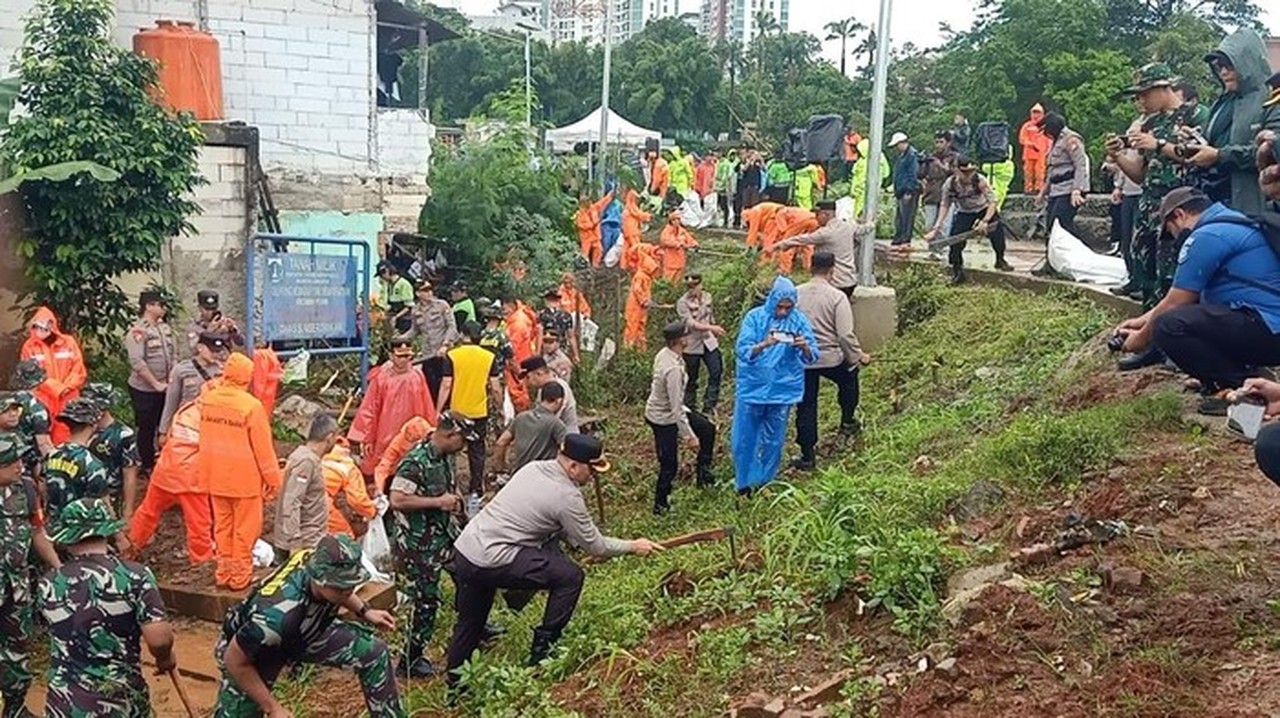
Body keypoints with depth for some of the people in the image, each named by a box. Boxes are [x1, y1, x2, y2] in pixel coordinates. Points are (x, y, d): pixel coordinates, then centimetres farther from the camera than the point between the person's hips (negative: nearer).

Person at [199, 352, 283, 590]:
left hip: (215, 476, 5)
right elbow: (263, 446, -14)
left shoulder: (207, 399, -4)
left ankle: (223, 571, 29)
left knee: (222, 524, 19)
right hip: (244, 477, -5)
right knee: (245, 527, 9)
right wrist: (273, 478, -4)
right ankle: (240, 576, 17)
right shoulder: (251, 406, -20)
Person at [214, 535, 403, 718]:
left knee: (374, 652, -4)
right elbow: (234, 661, -29)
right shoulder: (278, 615, -45)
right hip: (249, 648, -5)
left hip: (307, 631, 5)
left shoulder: (322, 562, -28)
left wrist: (364, 611, -4)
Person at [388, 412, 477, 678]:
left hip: (443, 533, 9)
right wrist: (439, 502, -25)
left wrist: (453, 497, 1)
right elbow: (397, 499, -31)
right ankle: (411, 660, 14)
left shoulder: (444, 457, 4)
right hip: (419, 543, -9)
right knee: (424, 599, 0)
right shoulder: (415, 462, -24)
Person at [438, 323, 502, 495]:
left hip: (456, 411, -1)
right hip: (480, 411, 1)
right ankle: (477, 486, 14)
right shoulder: (489, 357, -3)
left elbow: (446, 385, -11)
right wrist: (500, 407, 12)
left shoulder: (451, 356, -8)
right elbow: (495, 387, -2)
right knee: (477, 449, 13)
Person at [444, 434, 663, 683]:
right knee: (569, 576, -1)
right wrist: (633, 547, 11)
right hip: (491, 561, -8)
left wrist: (578, 541, 18)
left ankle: (455, 685, 38)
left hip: (462, 551, 9)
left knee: (470, 624, 25)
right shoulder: (567, 496, -13)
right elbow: (596, 547, -2)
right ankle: (543, 649, 8)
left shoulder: (534, 467, 11)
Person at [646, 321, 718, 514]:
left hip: (656, 410, 9)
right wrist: (689, 436, -22)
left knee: (707, 428, 18)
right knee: (669, 465, 7)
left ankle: (704, 473, 29)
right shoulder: (674, 369, -34)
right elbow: (676, 409, -30)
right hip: (663, 419, -9)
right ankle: (661, 506, 25)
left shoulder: (664, 354, -7)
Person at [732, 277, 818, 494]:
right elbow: (742, 350, -15)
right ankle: (744, 483, 25)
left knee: (773, 441, 13)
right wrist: (764, 344, -34)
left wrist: (805, 347, -31)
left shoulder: (799, 320, -5)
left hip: (782, 390, 1)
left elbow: (812, 356, -7)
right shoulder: (755, 317, -8)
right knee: (744, 438, 7)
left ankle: (764, 482, 31)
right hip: (752, 388, -1)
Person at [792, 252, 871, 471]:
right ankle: (848, 422, 40)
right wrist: (859, 356, -1)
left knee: (806, 407, 10)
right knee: (849, 378, 31)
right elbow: (846, 335, -16)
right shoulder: (837, 297, -13)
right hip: (831, 358, -2)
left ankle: (807, 456, 13)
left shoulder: (796, 294, -3)